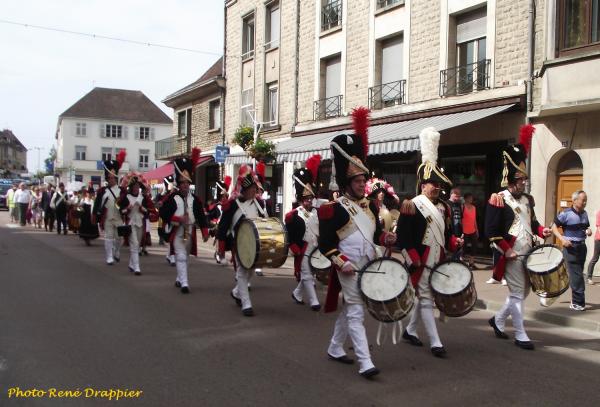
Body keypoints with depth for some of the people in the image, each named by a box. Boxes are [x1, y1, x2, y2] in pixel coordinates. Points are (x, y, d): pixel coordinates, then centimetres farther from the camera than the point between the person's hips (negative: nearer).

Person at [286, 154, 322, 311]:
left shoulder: (317, 213, 8)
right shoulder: (293, 215, -11)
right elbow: (290, 235, -13)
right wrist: (296, 250, -17)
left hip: (316, 249, 7)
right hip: (303, 250, -6)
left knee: (307, 275, 16)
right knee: (307, 275, -2)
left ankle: (297, 294, 35)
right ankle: (314, 301, 1)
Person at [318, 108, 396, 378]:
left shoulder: (371, 206, 10)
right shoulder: (334, 210, -12)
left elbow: (375, 233, 19)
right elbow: (325, 243, -12)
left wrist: (386, 239, -3)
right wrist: (341, 262, -21)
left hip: (369, 267, 8)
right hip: (349, 269, -7)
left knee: (348, 309, 18)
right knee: (356, 312, -9)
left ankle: (334, 349, 35)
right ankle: (365, 364, -9)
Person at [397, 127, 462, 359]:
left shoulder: (444, 208, 12)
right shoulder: (412, 207, -12)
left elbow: (449, 232, 19)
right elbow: (402, 237, -15)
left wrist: (455, 242, -2)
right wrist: (414, 261, -18)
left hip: (438, 262, 8)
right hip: (421, 264, -8)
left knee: (423, 297, 16)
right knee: (426, 299, -3)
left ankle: (409, 331, 33)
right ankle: (435, 343, 0)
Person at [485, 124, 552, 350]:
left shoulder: (527, 199, 13)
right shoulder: (498, 200, -11)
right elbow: (491, 231, -14)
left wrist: (541, 230, 3)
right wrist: (506, 251, -18)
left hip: (528, 254, 8)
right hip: (511, 256, -8)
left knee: (523, 291, 15)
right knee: (517, 293, -3)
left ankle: (497, 320, 32)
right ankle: (520, 336, 7)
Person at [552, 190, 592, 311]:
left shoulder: (584, 213, 9)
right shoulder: (566, 214, -12)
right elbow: (554, 227, -7)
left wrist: (588, 230, 0)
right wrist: (562, 239, -19)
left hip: (582, 246, 7)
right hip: (570, 247, -7)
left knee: (577, 274, 14)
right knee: (576, 275, -8)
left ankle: (576, 301, 23)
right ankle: (579, 302, -2)